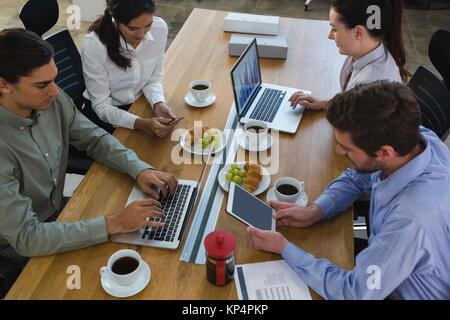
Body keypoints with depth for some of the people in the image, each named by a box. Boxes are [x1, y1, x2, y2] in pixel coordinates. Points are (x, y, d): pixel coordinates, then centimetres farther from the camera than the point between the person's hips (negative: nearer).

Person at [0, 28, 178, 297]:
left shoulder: (51, 99, -14)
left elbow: (94, 138, 0)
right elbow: (25, 237, -32)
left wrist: (140, 169, -16)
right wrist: (113, 224, -34)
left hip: (57, 214, 6)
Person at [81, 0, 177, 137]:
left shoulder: (159, 28, -14)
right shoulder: (93, 44, -26)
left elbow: (154, 79, 0)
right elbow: (102, 107, -20)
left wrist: (159, 104, -22)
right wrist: (143, 124, -34)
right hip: (104, 116, -3)